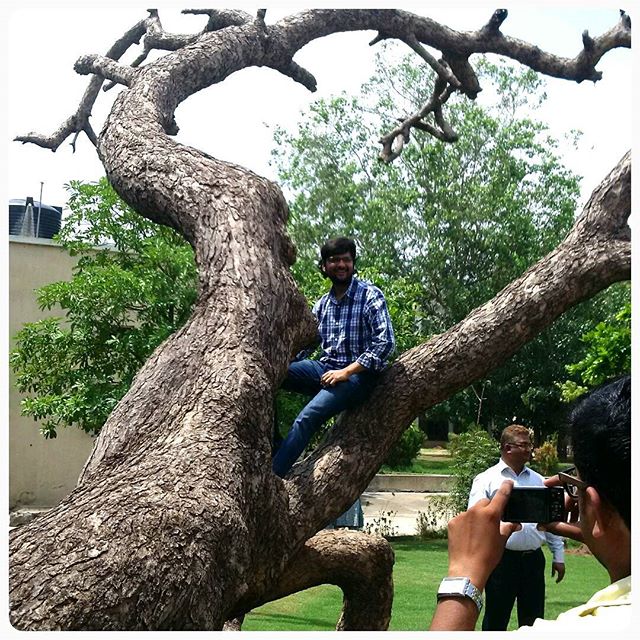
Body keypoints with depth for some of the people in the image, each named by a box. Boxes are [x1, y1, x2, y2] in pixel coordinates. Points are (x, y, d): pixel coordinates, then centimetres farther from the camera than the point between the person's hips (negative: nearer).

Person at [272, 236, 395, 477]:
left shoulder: (370, 296, -5)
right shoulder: (322, 304, 13)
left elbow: (385, 342, -14)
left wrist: (346, 372, -17)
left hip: (358, 374, -6)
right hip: (325, 368, 6)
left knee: (309, 415, -29)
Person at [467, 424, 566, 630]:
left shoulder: (539, 481, 12)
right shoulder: (487, 480, -1)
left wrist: (558, 556, 11)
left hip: (533, 559, 4)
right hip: (502, 558, -4)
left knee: (534, 620, 11)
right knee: (496, 620, 5)